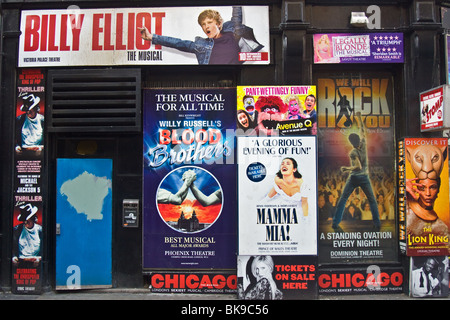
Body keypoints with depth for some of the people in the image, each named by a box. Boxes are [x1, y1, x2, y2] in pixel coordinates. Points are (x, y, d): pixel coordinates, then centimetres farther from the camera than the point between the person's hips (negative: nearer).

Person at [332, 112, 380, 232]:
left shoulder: (353, 152, -17)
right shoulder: (363, 144, -7)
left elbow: (358, 167, -26)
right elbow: (362, 130, 7)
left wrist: (346, 169, -15)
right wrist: (359, 117, 15)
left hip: (354, 178, -4)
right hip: (364, 178, 4)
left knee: (343, 199, 5)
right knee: (372, 200, 15)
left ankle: (335, 223, 2)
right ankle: (377, 224, 13)